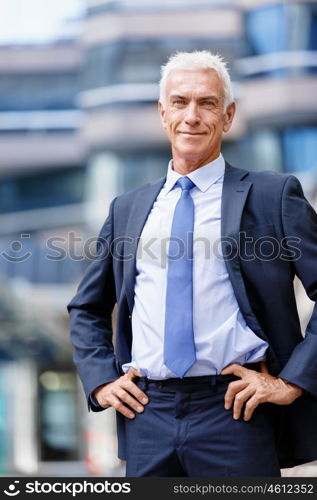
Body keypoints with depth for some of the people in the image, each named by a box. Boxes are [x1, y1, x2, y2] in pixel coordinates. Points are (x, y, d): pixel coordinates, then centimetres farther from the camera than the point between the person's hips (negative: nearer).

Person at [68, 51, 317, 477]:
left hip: (234, 413, -3)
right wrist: (101, 379, 9)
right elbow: (87, 309, 23)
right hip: (147, 414, 4)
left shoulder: (273, 196, 1)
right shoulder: (127, 209, 14)